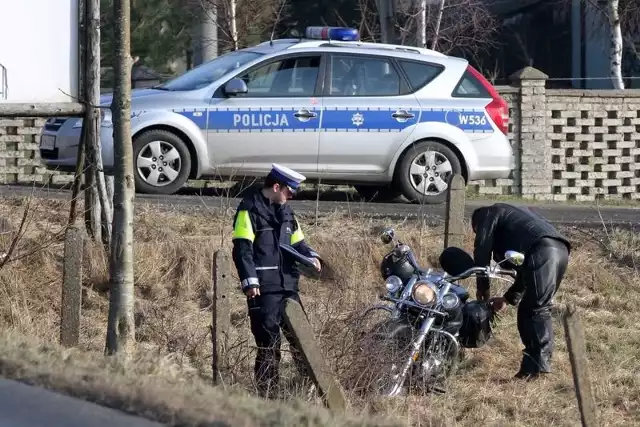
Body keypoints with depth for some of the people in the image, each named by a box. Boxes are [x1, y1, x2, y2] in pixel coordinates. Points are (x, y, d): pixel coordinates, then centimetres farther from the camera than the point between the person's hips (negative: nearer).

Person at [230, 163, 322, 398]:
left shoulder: (285, 212, 19)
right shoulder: (250, 209, -6)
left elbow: (297, 243, 24)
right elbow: (242, 249, -12)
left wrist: (310, 256, 2)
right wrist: (249, 281, -20)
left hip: (288, 286, 8)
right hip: (263, 288, -8)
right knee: (268, 343, -7)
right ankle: (267, 393, -2)